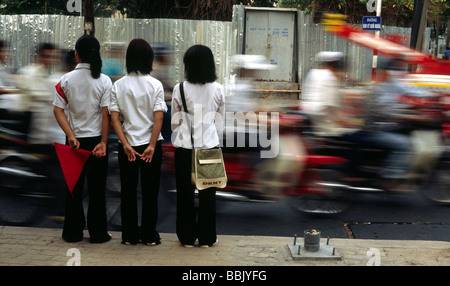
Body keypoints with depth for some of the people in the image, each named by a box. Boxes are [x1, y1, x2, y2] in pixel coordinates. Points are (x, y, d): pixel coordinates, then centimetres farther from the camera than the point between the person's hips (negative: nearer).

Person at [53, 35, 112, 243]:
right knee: (97, 189, 6)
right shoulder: (104, 81, -7)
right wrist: (103, 143, -9)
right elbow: (106, 114, -11)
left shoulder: (66, 80, -2)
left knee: (74, 187, 11)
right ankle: (98, 233, 11)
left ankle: (73, 232, 18)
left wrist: (71, 135, -10)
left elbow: (58, 110, -8)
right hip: (96, 139, -1)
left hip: (74, 140, 1)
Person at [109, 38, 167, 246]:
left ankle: (129, 235, 16)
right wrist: (152, 146, -12)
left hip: (128, 145, 1)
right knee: (150, 191, 8)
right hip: (151, 143, -1)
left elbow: (114, 118, -8)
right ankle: (149, 236, 13)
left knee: (128, 191, 10)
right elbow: (158, 118, -13)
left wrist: (126, 145, -9)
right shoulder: (155, 85, -7)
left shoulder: (119, 85, -2)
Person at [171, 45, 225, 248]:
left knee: (185, 193, 10)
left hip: (185, 147, -1)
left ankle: (187, 237, 18)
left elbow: (175, 122, 1)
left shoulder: (180, 89, -7)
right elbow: (220, 121, 6)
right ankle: (206, 238, 17)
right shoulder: (218, 89, -3)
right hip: (209, 145, 1)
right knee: (208, 193, 9)